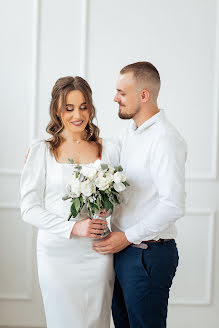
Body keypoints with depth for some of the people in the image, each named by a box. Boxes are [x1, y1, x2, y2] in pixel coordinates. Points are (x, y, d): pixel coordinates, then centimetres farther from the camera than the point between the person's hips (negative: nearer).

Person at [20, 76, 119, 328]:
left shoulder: (107, 149, 7)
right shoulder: (40, 151, 1)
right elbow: (29, 209, -4)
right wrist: (74, 227, -16)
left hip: (97, 252, 2)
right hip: (57, 253, -1)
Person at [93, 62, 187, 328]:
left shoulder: (165, 139, -18)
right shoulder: (128, 133, 9)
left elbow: (173, 205, -24)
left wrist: (127, 237, -16)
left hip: (148, 254, -8)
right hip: (121, 248, 8)